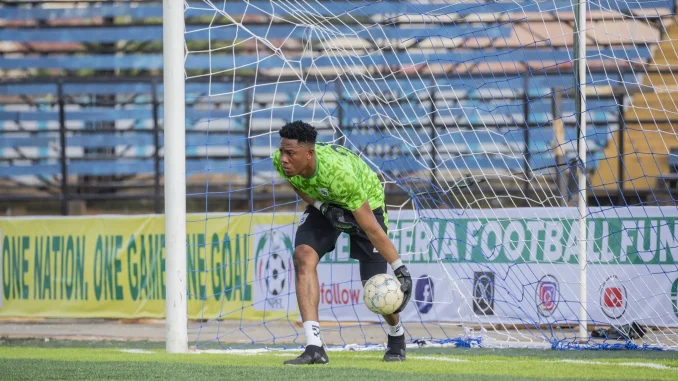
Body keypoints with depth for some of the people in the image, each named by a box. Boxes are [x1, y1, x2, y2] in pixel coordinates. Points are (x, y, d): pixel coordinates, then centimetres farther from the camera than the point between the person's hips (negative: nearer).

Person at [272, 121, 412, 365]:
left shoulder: (339, 173, -43)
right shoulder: (281, 161, -28)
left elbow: (370, 228, -35)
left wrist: (400, 269, -30)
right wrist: (323, 208, -20)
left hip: (366, 204, -4)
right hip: (323, 203, 5)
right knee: (303, 257, -22)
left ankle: (397, 336, 31)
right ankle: (314, 348, -25)